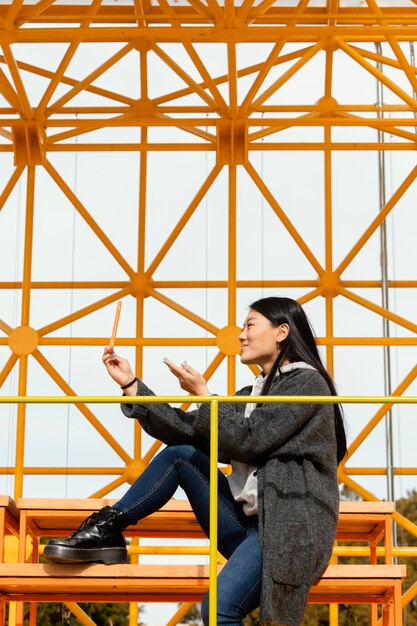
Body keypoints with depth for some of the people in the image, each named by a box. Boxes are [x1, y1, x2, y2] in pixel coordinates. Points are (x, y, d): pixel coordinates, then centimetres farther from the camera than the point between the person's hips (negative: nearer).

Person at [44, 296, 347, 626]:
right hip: (247, 520, 8)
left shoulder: (307, 382, -6)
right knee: (179, 453, -1)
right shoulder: (254, 393, 19)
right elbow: (188, 431, 11)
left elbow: (246, 441, -14)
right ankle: (107, 529, 0)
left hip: (288, 526, -8)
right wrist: (131, 384, 10)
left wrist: (203, 393, -5)